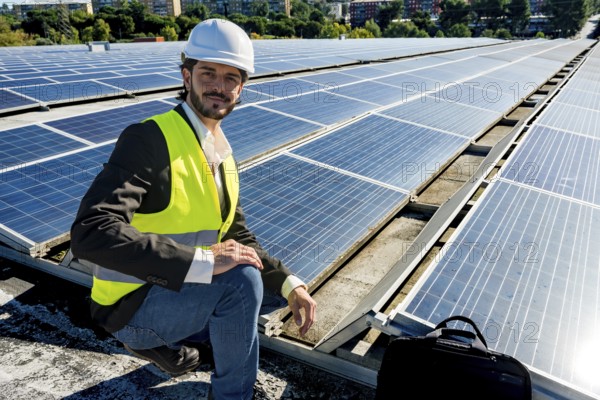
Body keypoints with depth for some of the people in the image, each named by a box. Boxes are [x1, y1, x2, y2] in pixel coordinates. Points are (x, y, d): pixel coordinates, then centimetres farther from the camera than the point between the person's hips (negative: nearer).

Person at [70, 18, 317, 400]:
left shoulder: (222, 152, 3)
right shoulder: (148, 139, -22)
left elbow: (239, 237, 7)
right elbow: (91, 232, -33)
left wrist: (289, 284, -7)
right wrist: (204, 262, -36)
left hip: (179, 291, 8)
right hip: (133, 304, -8)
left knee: (281, 286, 12)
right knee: (240, 279, -30)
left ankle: (166, 340, 13)